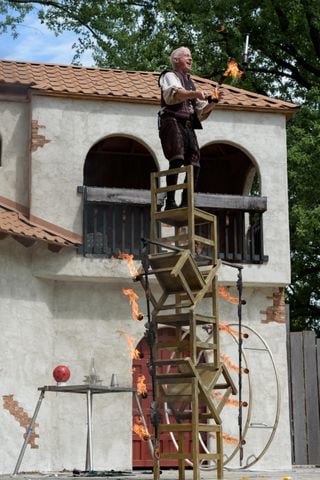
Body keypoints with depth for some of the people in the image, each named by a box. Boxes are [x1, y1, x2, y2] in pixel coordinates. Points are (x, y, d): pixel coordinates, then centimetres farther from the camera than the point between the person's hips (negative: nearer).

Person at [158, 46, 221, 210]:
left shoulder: (190, 83, 31)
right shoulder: (170, 76, 10)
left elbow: (201, 112, 27)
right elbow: (172, 94, -14)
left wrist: (212, 102, 7)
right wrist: (194, 94, -31)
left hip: (188, 126, 7)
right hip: (172, 121, -7)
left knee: (194, 164, -6)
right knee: (177, 159, -23)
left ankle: (186, 203, -5)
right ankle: (170, 201, -27)